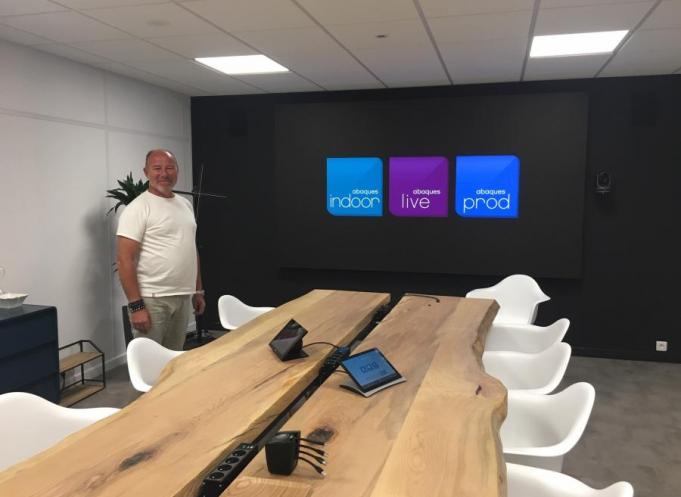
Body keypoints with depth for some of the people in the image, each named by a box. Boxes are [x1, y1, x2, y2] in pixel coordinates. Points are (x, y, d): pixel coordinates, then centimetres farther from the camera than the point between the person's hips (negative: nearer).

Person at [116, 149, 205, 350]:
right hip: (151, 299, -7)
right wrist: (136, 305, -20)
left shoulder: (186, 204, 13)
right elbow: (125, 259, -16)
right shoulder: (138, 209, -11)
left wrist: (198, 291, 17)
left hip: (184, 297, 7)